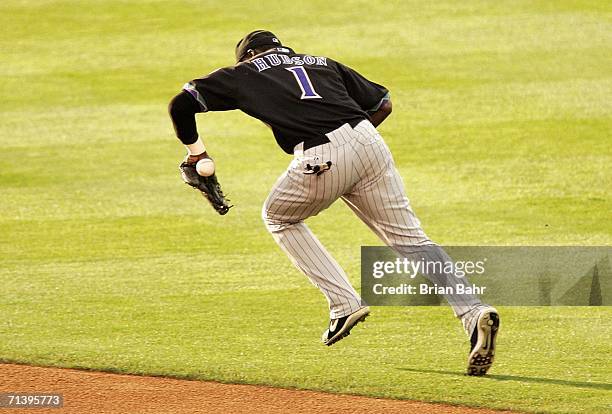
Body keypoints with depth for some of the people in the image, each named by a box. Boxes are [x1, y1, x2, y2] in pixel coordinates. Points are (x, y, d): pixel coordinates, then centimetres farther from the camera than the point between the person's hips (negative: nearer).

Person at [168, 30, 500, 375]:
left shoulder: (244, 73, 22)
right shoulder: (321, 63, 32)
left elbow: (181, 104, 19)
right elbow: (383, 103, 30)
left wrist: (195, 151, 32)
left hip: (322, 162, -4)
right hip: (369, 142, 4)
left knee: (278, 217, 24)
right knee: (409, 237, 6)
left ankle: (344, 304, 11)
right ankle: (473, 311, -15)